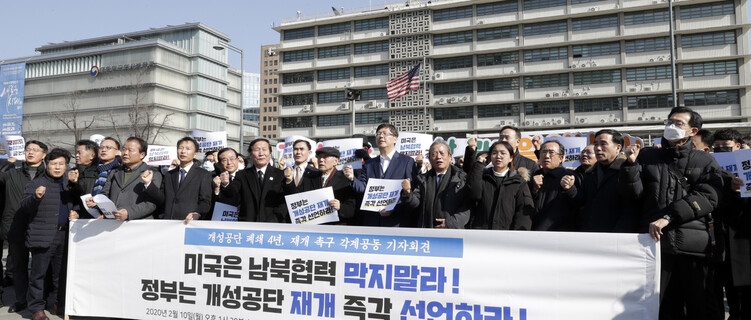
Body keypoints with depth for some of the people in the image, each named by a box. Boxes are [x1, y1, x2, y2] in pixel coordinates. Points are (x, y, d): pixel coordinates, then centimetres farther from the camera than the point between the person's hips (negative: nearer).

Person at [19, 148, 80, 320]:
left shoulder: (69, 183, 12)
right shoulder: (36, 183, -1)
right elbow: (24, 208, -7)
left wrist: (75, 213, -3)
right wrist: (35, 196, -26)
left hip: (64, 235, 4)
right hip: (43, 236, -4)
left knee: (60, 272, 12)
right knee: (38, 273, 2)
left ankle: (57, 302, 25)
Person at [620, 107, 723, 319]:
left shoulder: (705, 162, 10)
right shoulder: (646, 157, 15)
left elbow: (707, 197, -6)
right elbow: (633, 194, 6)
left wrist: (668, 217, -16)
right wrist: (631, 164, -9)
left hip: (693, 244, -1)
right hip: (654, 240, 1)